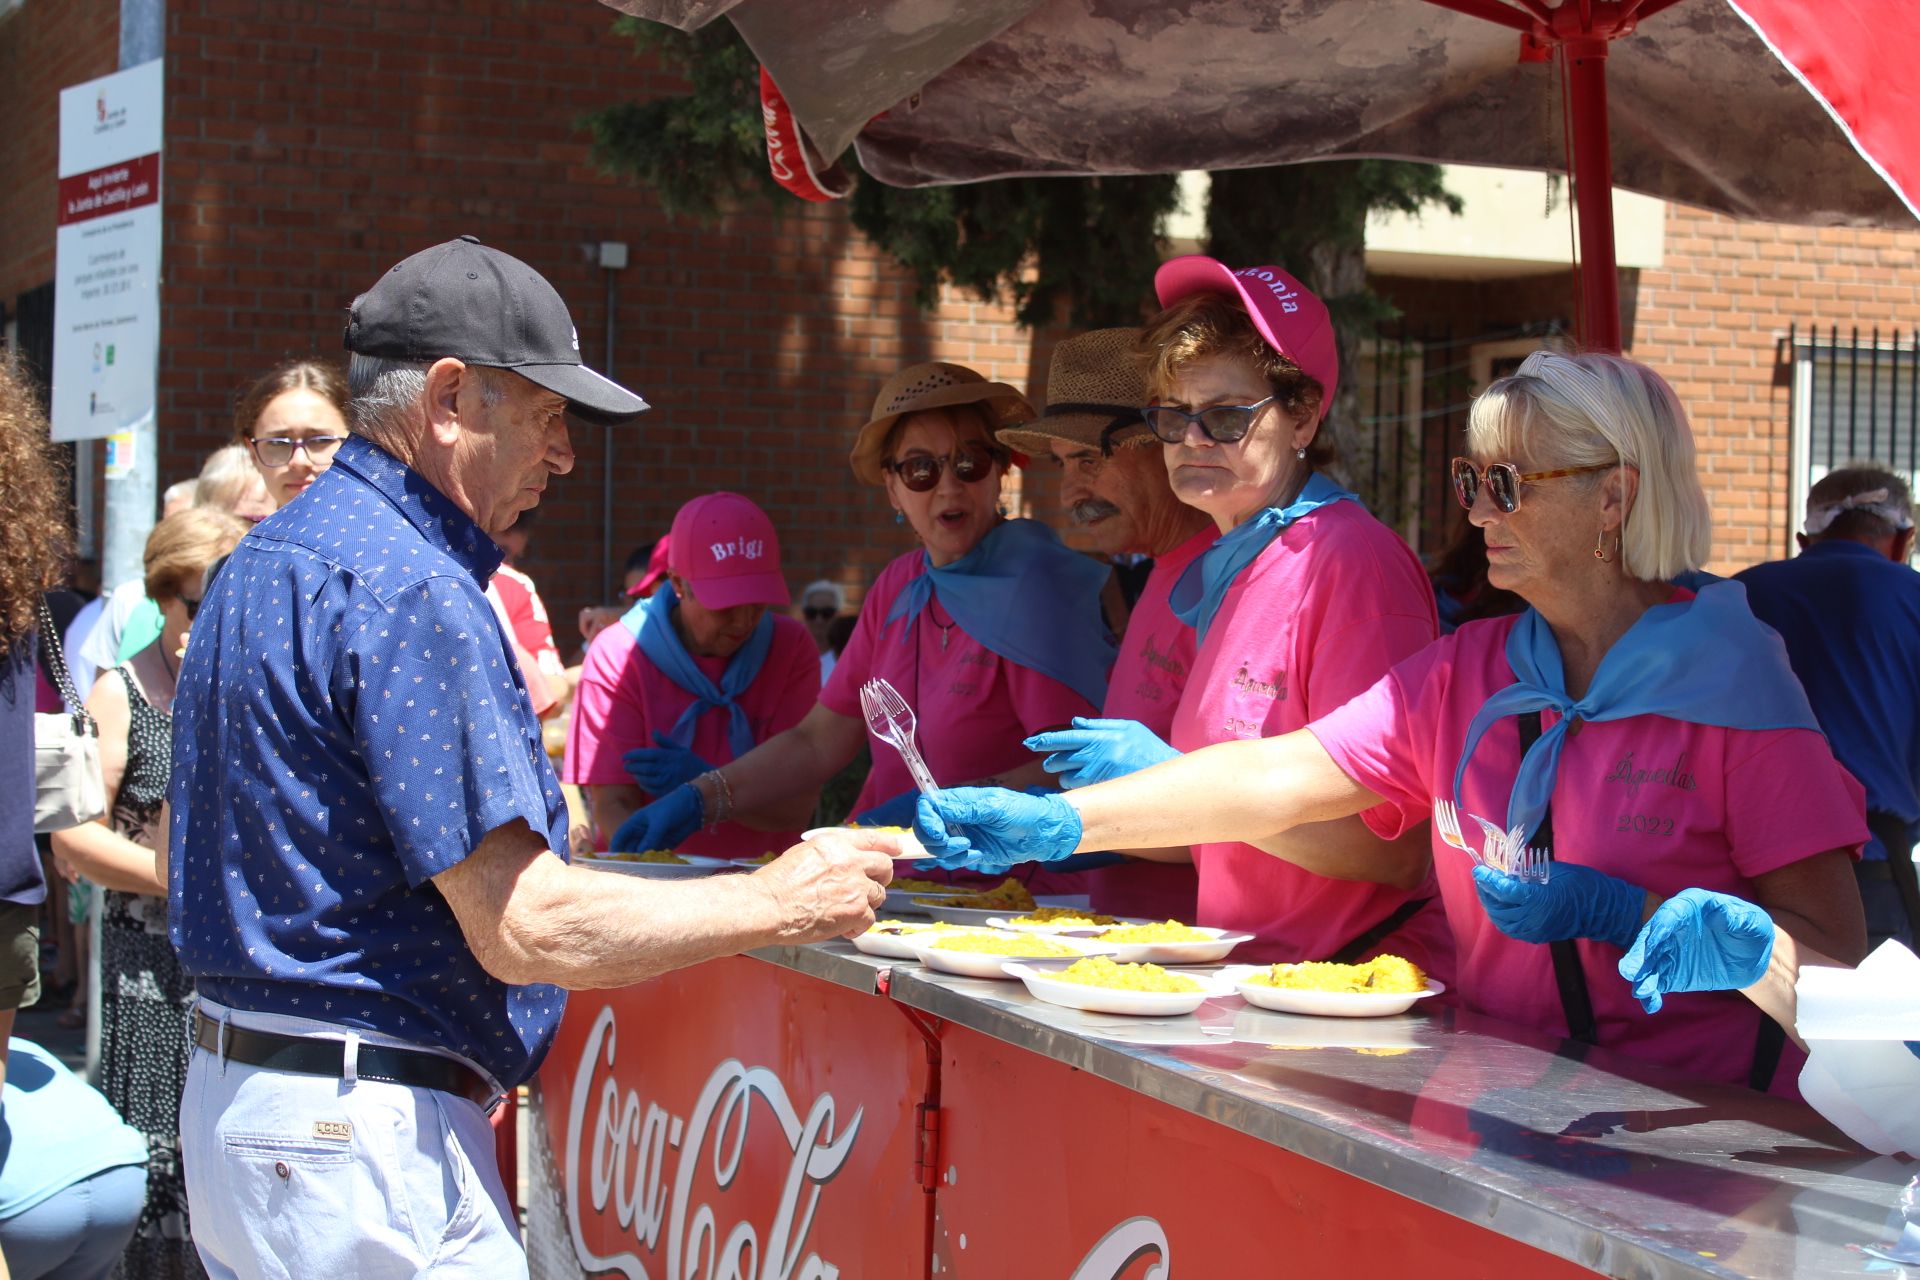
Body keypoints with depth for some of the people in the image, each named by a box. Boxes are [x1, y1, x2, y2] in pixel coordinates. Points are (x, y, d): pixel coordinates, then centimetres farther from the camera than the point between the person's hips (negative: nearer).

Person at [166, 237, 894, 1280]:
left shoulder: (263, 561, 13)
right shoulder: (409, 589, -19)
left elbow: (225, 859, 20)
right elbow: (525, 929, -24)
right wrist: (781, 901, -14)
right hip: (360, 1122, -10)